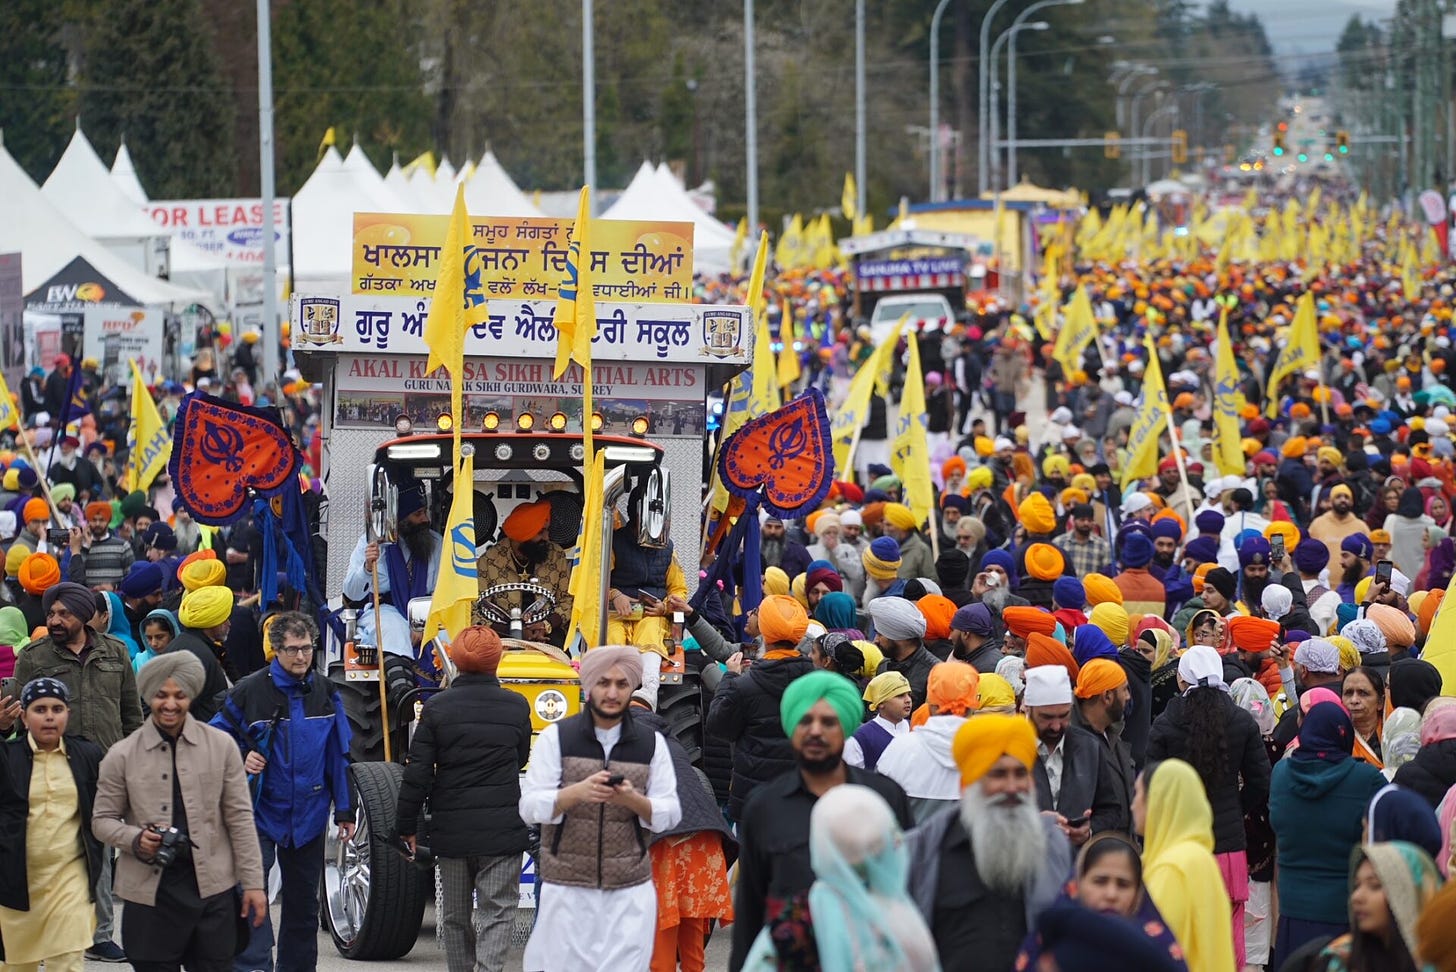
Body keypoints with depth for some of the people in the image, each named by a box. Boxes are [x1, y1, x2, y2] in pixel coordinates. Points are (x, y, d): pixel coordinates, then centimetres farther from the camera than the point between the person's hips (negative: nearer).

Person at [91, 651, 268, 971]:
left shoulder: (220, 745, 5)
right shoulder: (122, 755, 3)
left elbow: (239, 818, 7)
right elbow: (102, 819, 9)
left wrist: (253, 883, 3)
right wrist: (135, 839, -12)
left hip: (213, 888, 1)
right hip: (150, 893, 0)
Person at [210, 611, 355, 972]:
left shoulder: (325, 693, 4)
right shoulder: (250, 691, -7)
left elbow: (339, 755, 8)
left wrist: (344, 809, 6)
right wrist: (240, 759, -14)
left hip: (309, 815, 3)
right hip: (260, 811, -3)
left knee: (303, 899, 13)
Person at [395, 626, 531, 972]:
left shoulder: (437, 707, -5)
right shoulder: (517, 706, -3)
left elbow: (417, 772, -5)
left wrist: (408, 825, 4)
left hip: (451, 827, 1)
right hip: (502, 826, -1)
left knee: (455, 915, 15)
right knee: (496, 912, -2)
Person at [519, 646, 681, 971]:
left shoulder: (651, 743, 9)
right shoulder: (556, 737, 4)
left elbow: (669, 815, 5)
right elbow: (530, 807, -3)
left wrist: (633, 800, -16)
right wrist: (578, 792, -21)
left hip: (629, 893, 1)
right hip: (566, 888, -1)